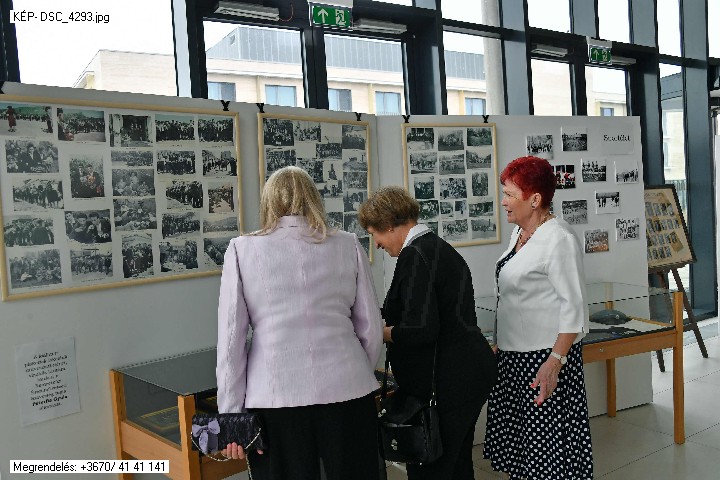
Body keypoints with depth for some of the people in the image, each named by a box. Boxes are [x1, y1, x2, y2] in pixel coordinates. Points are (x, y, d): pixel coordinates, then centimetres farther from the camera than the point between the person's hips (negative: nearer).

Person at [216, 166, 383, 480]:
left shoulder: (241, 249, 2)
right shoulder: (348, 246, 5)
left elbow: (231, 338, -1)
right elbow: (371, 329, 7)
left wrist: (231, 413, 5)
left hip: (275, 397, -1)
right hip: (346, 390, 1)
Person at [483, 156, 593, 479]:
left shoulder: (558, 239, -17)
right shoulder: (519, 232, 10)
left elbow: (573, 306, -19)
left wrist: (555, 362, -26)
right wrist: (502, 344, 19)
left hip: (546, 354, -9)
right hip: (513, 353, 9)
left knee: (548, 441, 2)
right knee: (513, 434, 16)